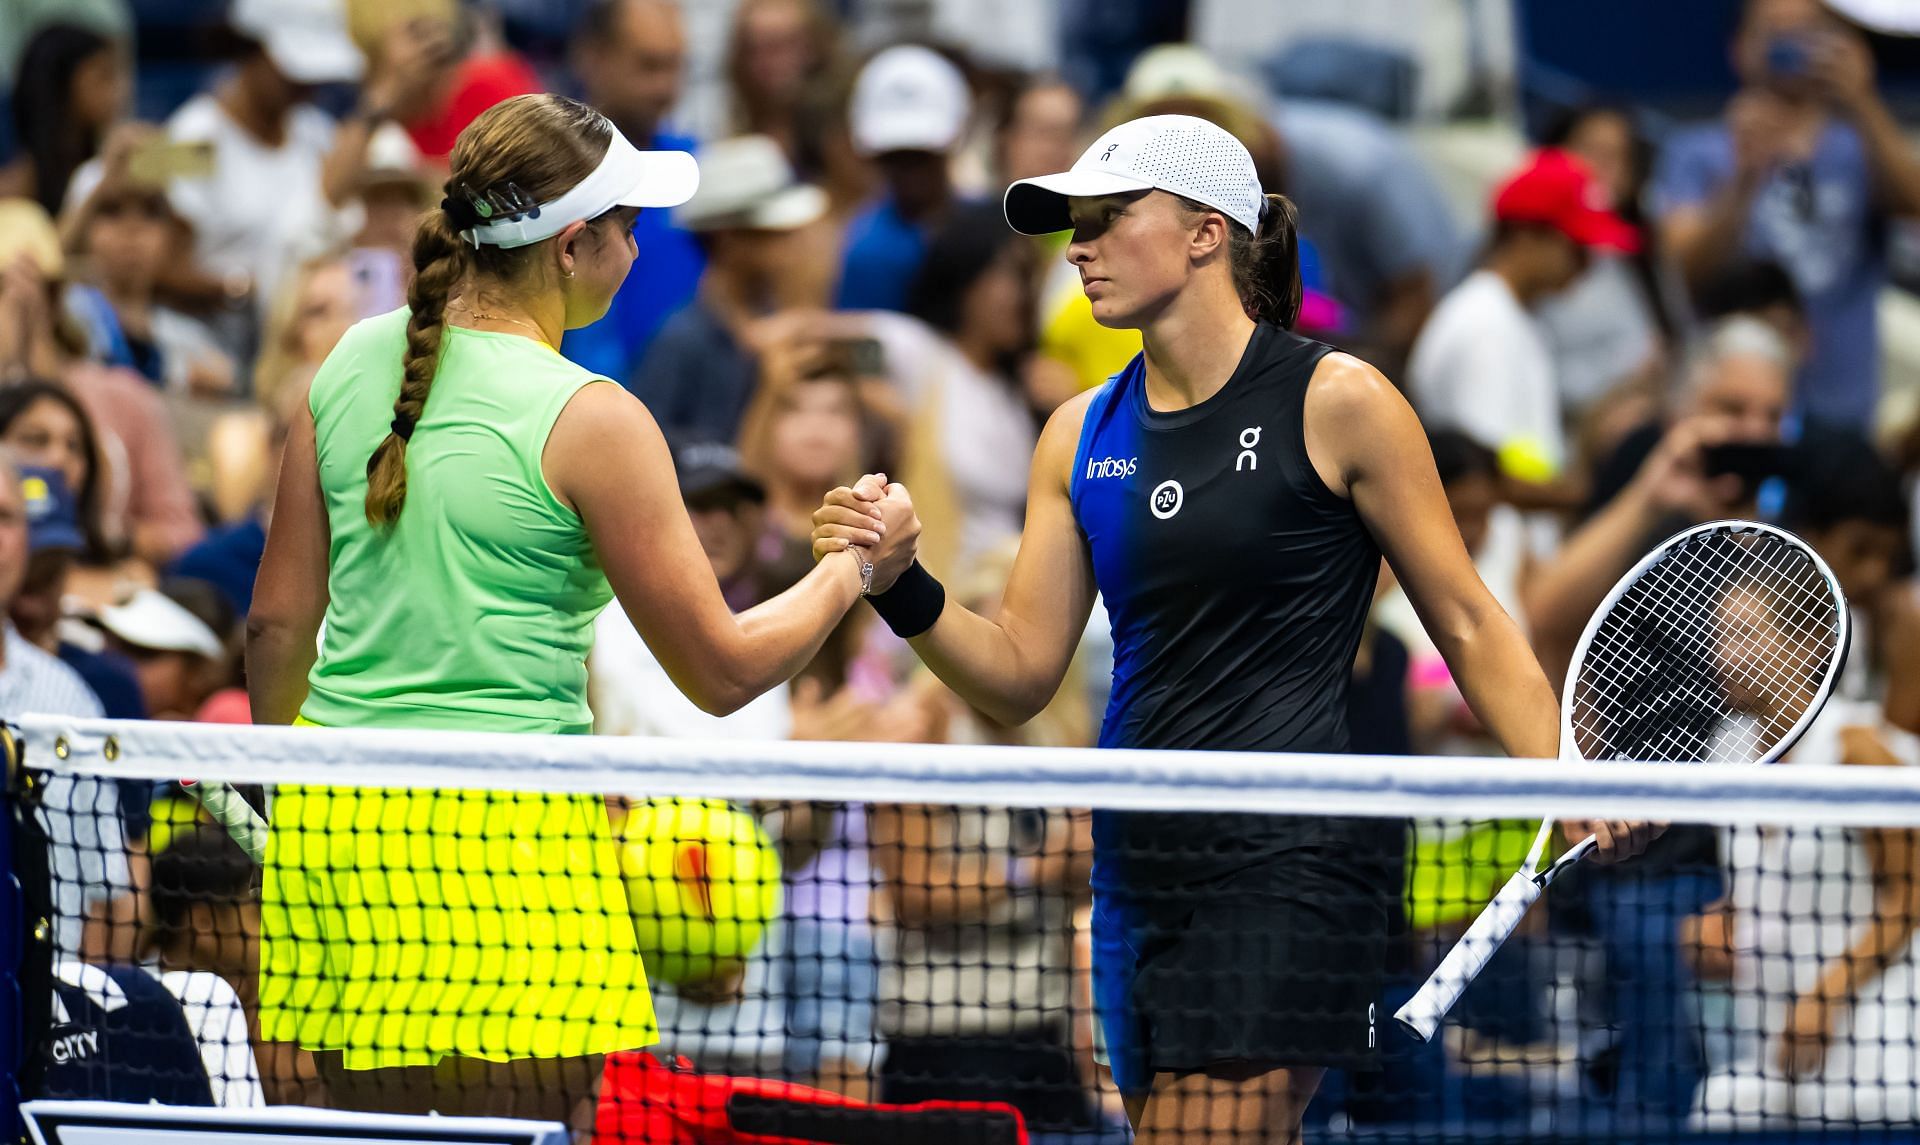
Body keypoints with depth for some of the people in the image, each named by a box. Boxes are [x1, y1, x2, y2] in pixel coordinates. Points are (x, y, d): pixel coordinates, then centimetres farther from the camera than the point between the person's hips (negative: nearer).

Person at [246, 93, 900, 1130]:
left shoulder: (354, 364, 6)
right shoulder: (589, 421, -11)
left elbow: (277, 624, 11)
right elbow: (723, 671, -6)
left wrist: (282, 787, 26)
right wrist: (853, 567, 10)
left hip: (338, 813, 7)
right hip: (508, 841, -7)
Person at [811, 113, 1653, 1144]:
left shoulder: (1335, 403, -4)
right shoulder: (1081, 437, 12)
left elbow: (1468, 625, 0)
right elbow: (1020, 677, 11)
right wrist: (900, 586, -6)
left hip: (1287, 868, -6)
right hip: (1138, 863, 6)